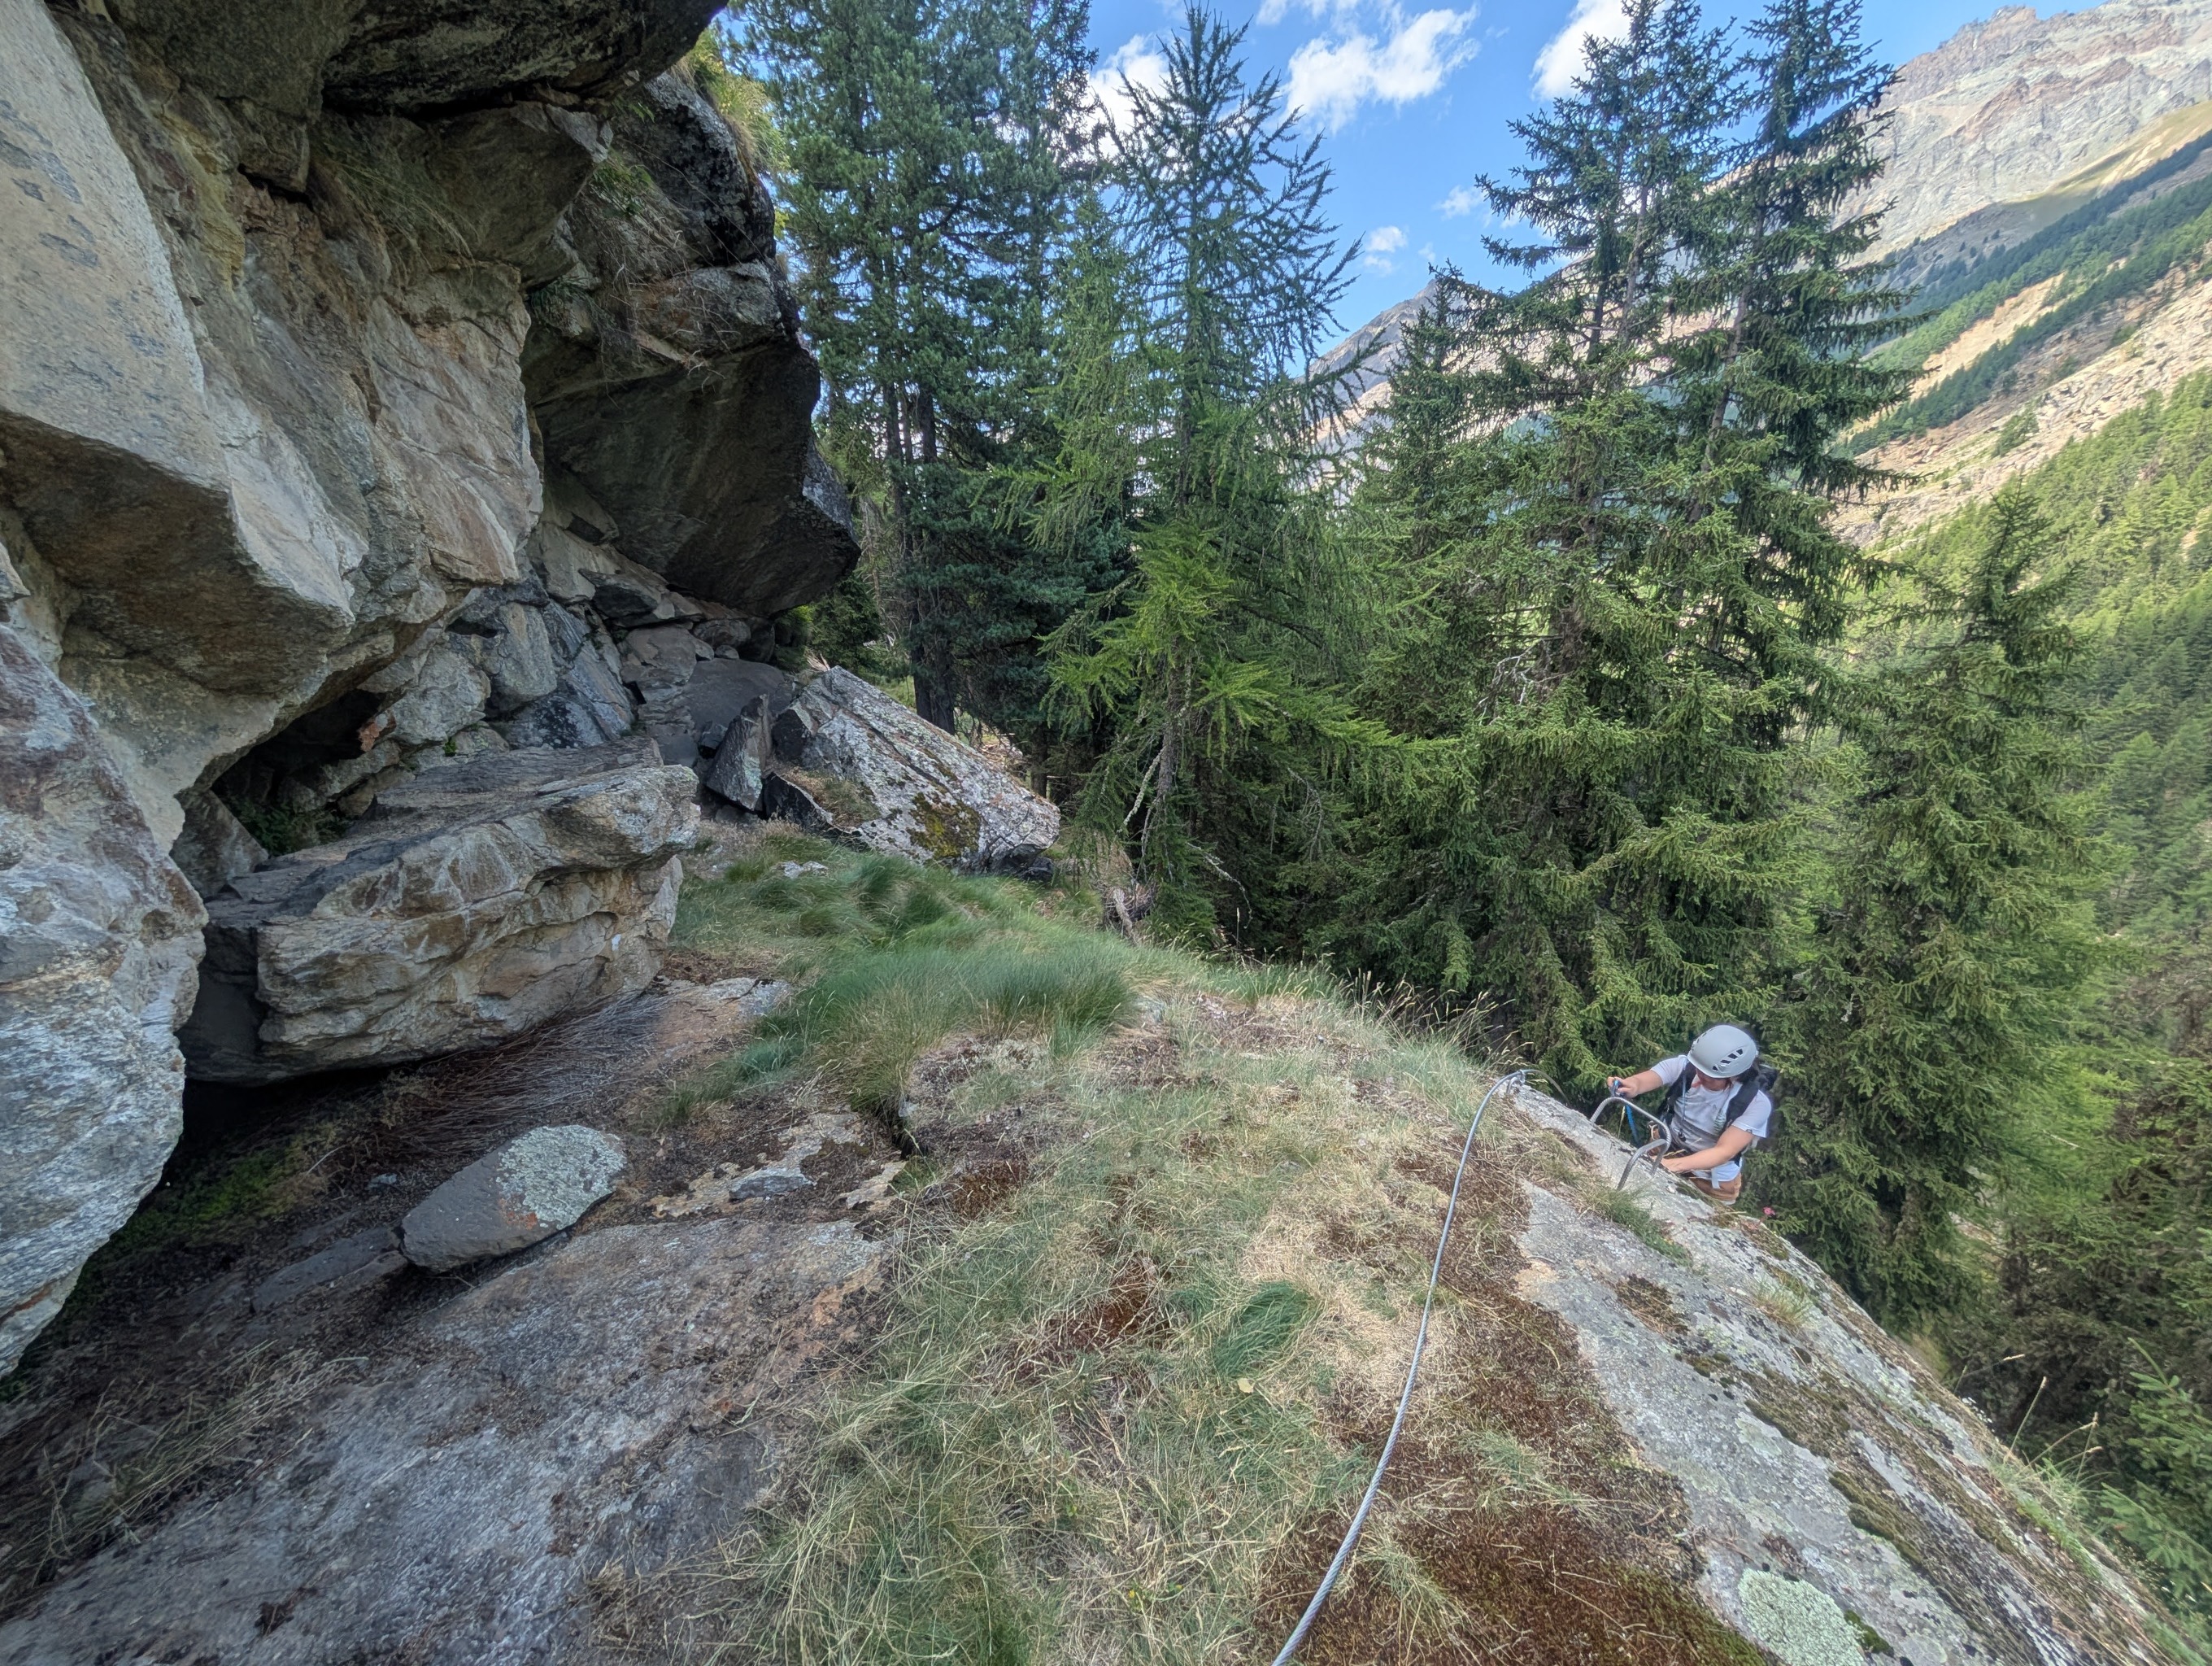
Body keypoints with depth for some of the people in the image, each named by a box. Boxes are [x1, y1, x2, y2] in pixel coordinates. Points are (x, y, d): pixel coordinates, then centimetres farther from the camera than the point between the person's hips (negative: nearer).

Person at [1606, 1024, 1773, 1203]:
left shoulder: (1757, 1102, -28)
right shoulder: (1683, 1065, -24)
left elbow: (1725, 1151, -33)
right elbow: (1641, 1080, -37)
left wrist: (1675, 1165, -48)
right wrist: (1630, 1086, -63)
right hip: (1669, 1152, 2)